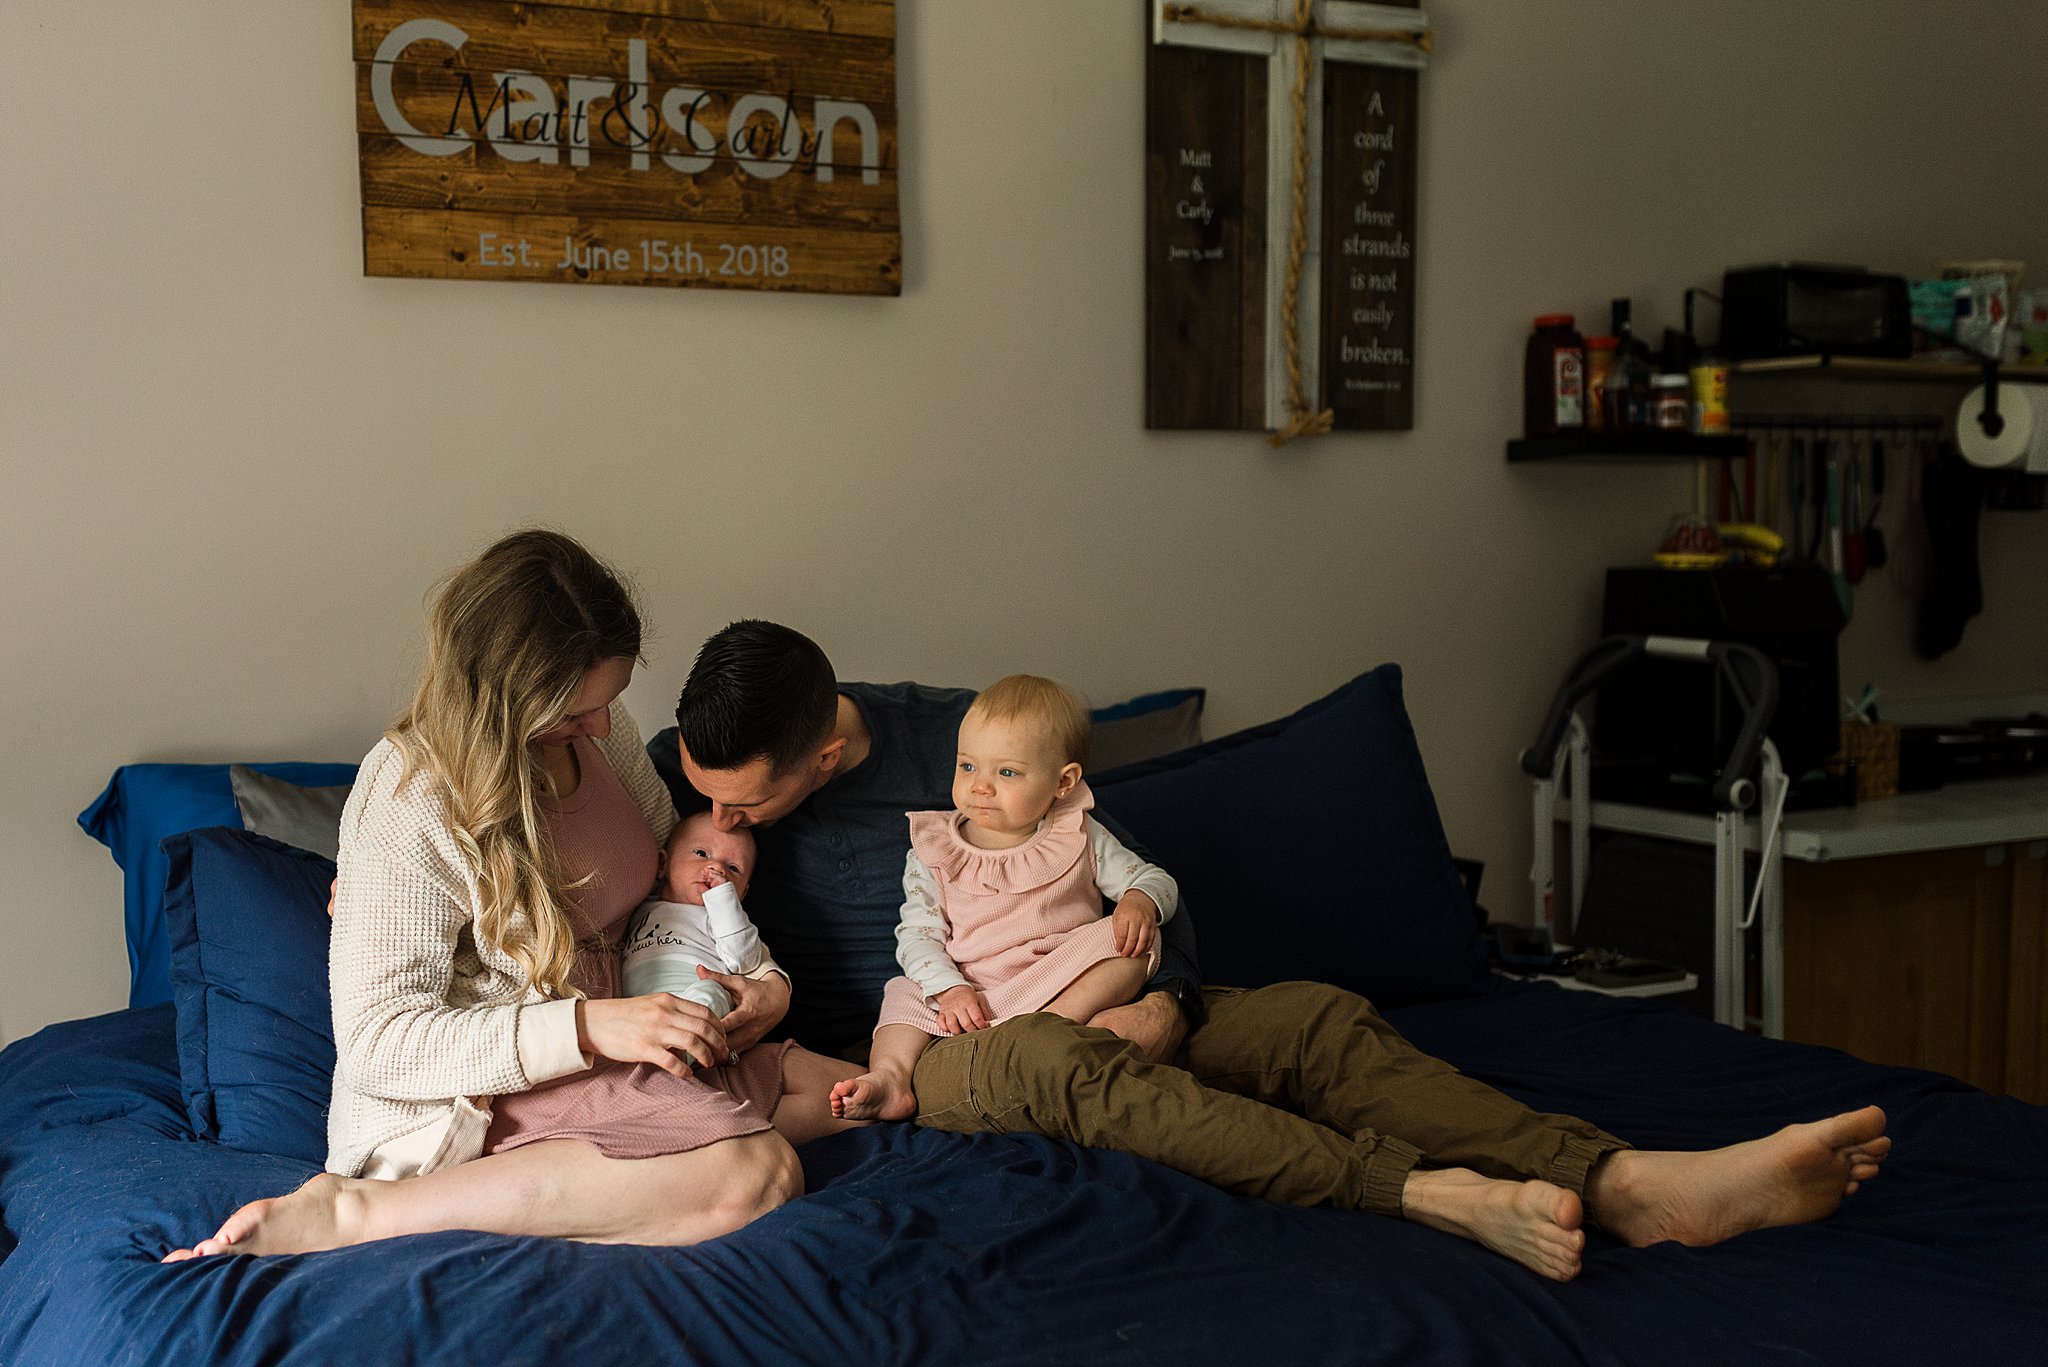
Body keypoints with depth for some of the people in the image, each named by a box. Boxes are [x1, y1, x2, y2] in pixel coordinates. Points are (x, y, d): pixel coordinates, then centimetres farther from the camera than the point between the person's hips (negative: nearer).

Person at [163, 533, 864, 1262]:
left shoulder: (601, 731, 2)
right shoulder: (408, 798, -21)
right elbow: (376, 1043, -22)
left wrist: (765, 978, -2)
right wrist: (590, 1027, -30)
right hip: (462, 1100, -9)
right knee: (754, 1174, -29)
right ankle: (358, 1211, -23)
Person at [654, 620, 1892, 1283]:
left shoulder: (952, 734, 1)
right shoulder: (684, 770, -2)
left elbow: (1136, 872, 7)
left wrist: (1165, 993, -10)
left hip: (1081, 1005, 4)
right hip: (899, 1056, -3)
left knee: (1316, 1020, -18)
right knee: (1051, 1058, -38)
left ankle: (1636, 1186, -32)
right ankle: (1436, 1194, -47)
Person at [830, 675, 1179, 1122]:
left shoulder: (1079, 839, 6)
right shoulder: (934, 851, 5)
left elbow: (1156, 879, 9)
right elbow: (918, 932, -3)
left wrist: (1140, 900, -16)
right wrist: (949, 988, -21)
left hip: (1068, 986, -1)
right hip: (970, 994, 1)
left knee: (1127, 939, -23)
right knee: (907, 994, -19)